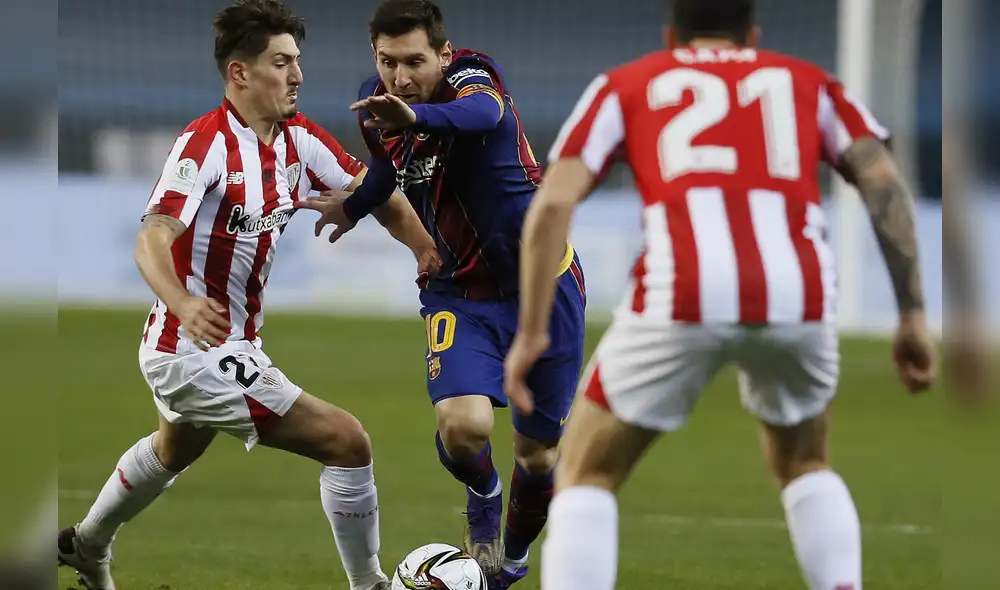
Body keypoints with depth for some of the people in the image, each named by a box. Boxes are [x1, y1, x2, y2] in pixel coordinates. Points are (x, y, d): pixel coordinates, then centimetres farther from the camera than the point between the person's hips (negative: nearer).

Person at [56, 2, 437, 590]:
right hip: (198, 351, -10)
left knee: (175, 450, 38)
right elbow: (152, 239, -34)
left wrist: (425, 247, -13)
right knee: (347, 441, -14)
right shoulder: (207, 144, -25)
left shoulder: (298, 137, -2)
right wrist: (184, 305, -54)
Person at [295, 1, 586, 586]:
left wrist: (417, 116, -68)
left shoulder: (472, 80, -21)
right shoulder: (377, 105, -4)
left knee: (538, 457, 6)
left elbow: (482, 111, -50)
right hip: (459, 293, 3)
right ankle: (483, 497, 12)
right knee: (463, 426, -24)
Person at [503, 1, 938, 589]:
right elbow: (884, 182, 14)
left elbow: (553, 204, 12)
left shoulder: (624, 85, 26)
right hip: (800, 296, 2)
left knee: (587, 477, 18)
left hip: (683, 297, -2)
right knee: (803, 465, 30)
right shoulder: (809, 82, 30)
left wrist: (531, 333, 16)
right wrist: (913, 315, 13)